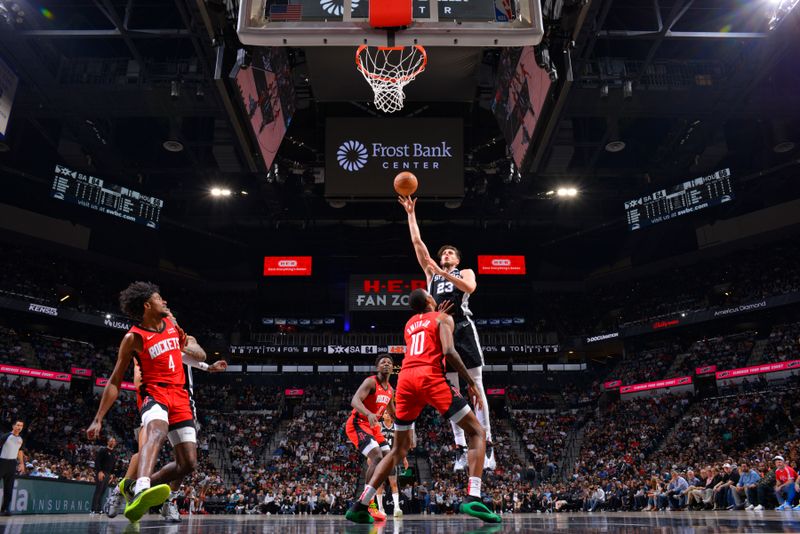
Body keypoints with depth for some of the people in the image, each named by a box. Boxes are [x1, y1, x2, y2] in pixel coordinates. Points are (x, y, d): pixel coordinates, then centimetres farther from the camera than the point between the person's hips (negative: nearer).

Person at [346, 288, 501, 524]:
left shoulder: (409, 324, 30)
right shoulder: (443, 318, 13)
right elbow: (449, 352, -4)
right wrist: (471, 382, 0)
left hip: (405, 379, 6)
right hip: (430, 377, -5)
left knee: (399, 448, 19)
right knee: (477, 433, 5)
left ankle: (360, 504, 11)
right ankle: (472, 499, -14)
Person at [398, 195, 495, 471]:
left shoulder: (465, 272, 14)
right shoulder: (431, 273, 23)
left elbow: (470, 287, -11)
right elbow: (417, 242, 17)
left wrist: (443, 273, -14)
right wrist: (411, 213, 14)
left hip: (463, 330, -3)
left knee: (476, 388, -5)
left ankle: (487, 444, -3)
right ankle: (461, 448, 6)